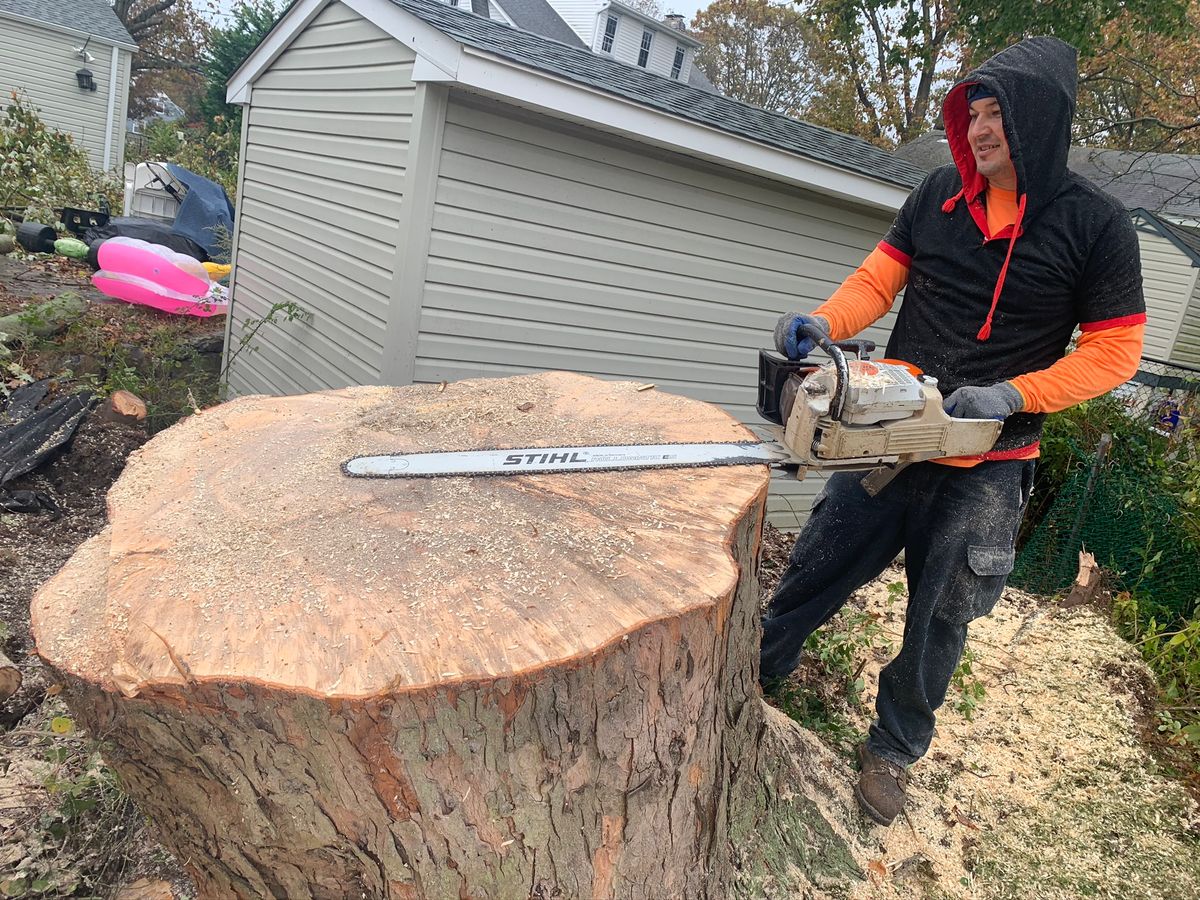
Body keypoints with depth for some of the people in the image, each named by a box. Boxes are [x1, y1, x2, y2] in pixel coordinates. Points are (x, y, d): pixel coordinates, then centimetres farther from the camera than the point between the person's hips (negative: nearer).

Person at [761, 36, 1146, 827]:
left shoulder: (1095, 224, -8)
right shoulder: (940, 194, 2)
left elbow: (1115, 350, -6)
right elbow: (879, 279, 0)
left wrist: (1012, 396, -20)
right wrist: (821, 323, -20)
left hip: (987, 468, -2)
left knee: (941, 619, 10)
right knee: (815, 570, 12)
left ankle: (895, 748, 32)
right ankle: (754, 674, 35)